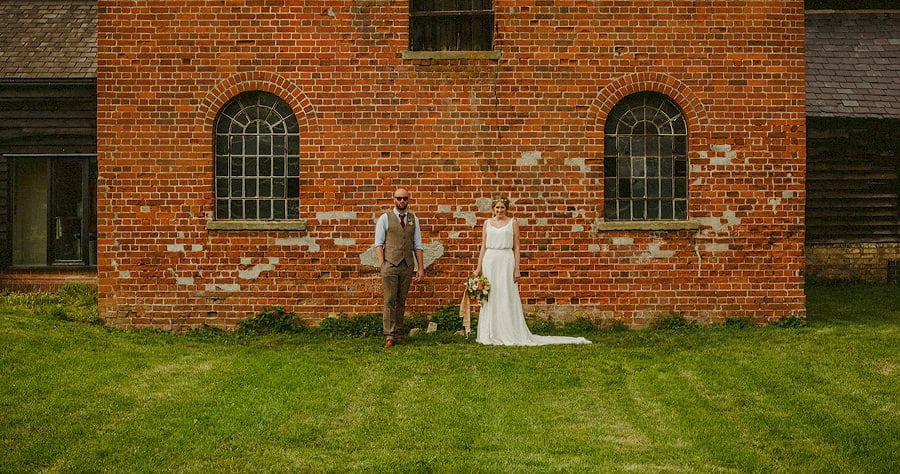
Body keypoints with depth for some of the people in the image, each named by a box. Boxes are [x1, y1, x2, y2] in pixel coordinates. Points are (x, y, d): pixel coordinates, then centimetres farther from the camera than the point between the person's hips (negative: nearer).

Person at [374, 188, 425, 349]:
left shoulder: (413, 219, 12)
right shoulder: (385, 218, 2)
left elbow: (417, 245, 12)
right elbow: (379, 243, 0)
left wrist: (421, 267, 6)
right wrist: (382, 264, -10)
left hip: (407, 266, 3)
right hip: (390, 264, -3)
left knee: (401, 301, 8)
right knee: (390, 301, -6)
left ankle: (398, 333, 14)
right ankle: (389, 336, -5)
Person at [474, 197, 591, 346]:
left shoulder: (512, 223, 4)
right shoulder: (487, 223, 11)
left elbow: (516, 247, 2)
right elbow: (483, 246, 11)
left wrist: (517, 269, -5)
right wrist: (479, 267, 5)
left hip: (506, 261, -2)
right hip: (489, 261, 2)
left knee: (507, 297, -3)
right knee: (490, 298, 3)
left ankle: (510, 335, 4)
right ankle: (490, 335, 11)